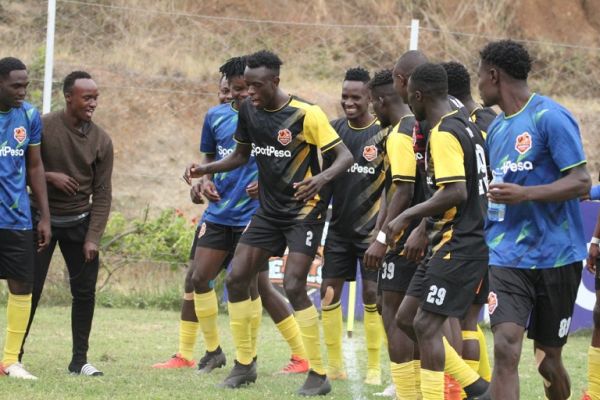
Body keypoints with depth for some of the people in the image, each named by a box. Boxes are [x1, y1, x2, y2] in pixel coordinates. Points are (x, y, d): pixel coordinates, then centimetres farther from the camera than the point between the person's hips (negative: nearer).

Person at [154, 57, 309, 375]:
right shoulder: (216, 116, 8)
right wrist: (205, 180, 1)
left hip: (254, 214, -6)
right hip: (218, 212, 6)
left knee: (256, 285, -9)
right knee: (196, 278, 3)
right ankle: (185, 354, 14)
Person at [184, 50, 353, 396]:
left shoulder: (305, 114, -18)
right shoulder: (248, 110, 1)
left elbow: (345, 155, -20)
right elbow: (242, 156, 16)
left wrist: (322, 178, -40)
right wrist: (205, 170, 0)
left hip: (304, 211, -7)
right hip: (268, 209, 7)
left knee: (294, 286, -17)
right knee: (237, 278, 1)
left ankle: (319, 375, -8)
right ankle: (244, 364, 16)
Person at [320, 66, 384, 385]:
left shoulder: (383, 134, -9)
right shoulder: (334, 129, 3)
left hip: (371, 227, -4)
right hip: (339, 226, 4)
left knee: (372, 293, -4)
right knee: (329, 290, 2)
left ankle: (374, 368, 5)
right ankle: (334, 365, 11)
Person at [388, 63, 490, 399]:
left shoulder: (443, 134, -16)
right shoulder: (468, 127, 14)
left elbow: (456, 193, -25)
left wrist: (408, 216, -16)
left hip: (459, 245, -10)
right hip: (473, 238, 10)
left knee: (427, 326, -9)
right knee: (411, 318, 12)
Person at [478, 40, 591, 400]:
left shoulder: (550, 117, -10)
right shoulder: (496, 127, 12)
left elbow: (581, 182, -15)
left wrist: (524, 194, -26)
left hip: (556, 257, -4)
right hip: (508, 258, 5)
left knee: (549, 358, 7)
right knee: (506, 348, -14)